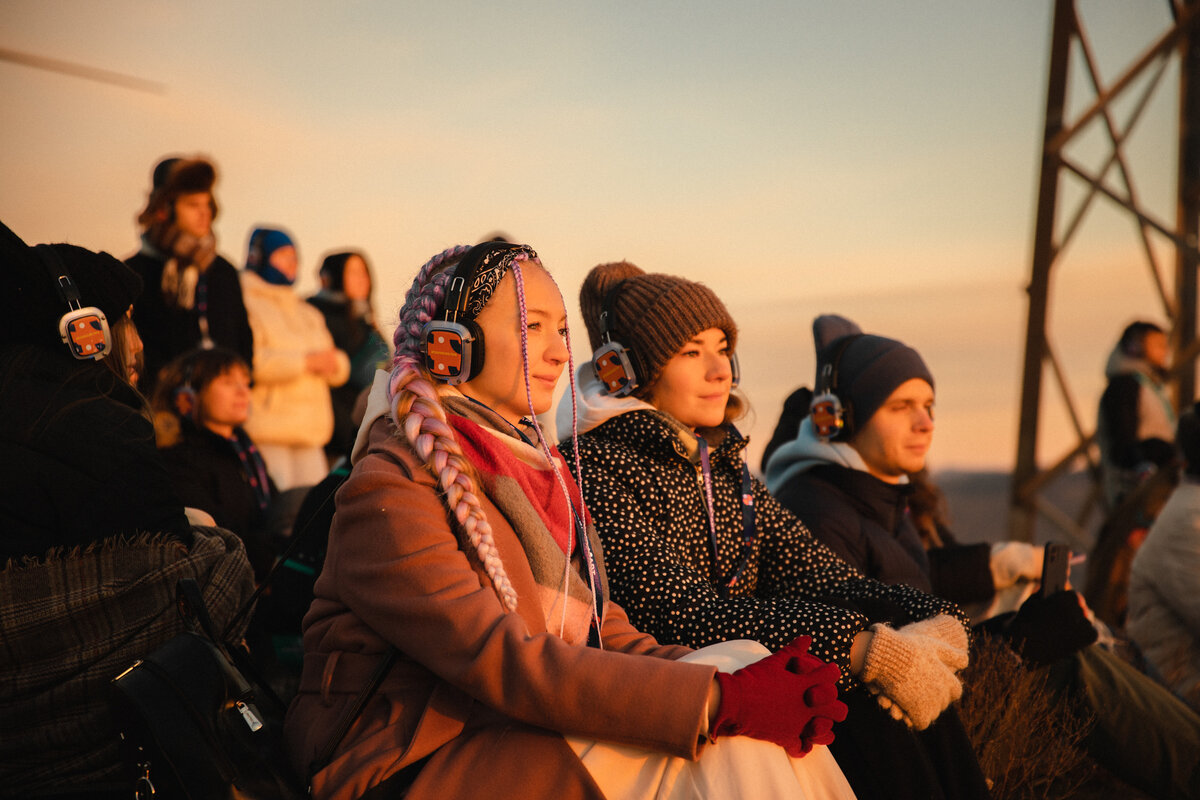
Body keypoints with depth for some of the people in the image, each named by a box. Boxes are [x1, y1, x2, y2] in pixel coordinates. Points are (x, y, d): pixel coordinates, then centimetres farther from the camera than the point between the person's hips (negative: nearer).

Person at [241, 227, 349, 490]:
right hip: (266, 433, -7)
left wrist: (332, 362, -2)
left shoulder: (307, 312, 26)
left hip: (309, 434, 8)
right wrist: (306, 361, -15)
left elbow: (341, 367, 23)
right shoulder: (246, 303, -1)